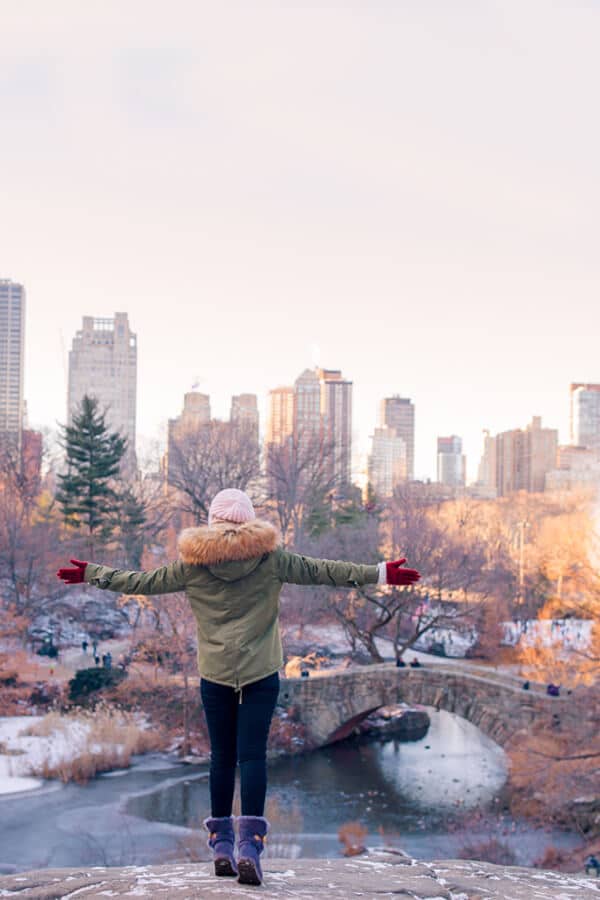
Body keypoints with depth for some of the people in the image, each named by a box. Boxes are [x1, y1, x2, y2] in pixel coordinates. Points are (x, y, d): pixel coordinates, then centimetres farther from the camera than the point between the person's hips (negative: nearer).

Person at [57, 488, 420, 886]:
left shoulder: (193, 562, 1)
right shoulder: (270, 557, -2)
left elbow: (145, 581, 9)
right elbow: (319, 571, -2)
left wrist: (92, 574, 23)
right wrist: (380, 573, 1)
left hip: (214, 675, 2)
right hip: (261, 674, -1)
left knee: (221, 757, 10)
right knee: (253, 755, -4)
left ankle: (221, 844, 15)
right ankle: (249, 844, -14)